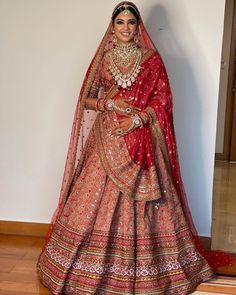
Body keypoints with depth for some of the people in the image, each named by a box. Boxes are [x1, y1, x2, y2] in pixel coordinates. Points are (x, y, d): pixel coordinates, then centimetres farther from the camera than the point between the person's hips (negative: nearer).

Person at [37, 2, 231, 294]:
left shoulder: (151, 58, 4)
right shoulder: (103, 57, 9)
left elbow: (162, 100, -2)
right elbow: (86, 99, 9)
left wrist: (136, 119, -16)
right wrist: (109, 103, -9)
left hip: (141, 140, -1)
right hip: (106, 138, 2)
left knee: (140, 202, 0)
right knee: (98, 200, 1)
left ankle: (144, 271, 16)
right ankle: (95, 269, 17)